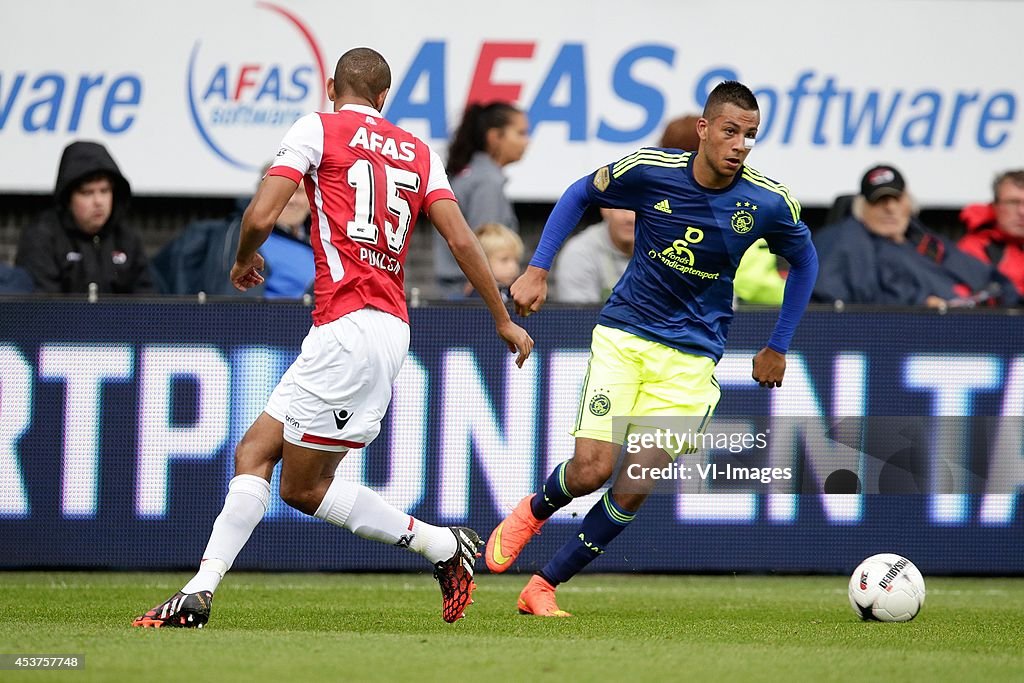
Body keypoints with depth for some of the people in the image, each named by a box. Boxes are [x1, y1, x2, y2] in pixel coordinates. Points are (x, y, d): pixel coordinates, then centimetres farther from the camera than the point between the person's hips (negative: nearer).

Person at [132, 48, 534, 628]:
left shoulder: (318, 129, 0)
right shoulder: (420, 153, 16)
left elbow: (261, 217, -7)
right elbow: (462, 240, 9)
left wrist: (246, 260, 14)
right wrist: (504, 320, 16)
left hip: (348, 323, -8)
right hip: (389, 325, 8)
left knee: (304, 487, -1)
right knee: (255, 451, 10)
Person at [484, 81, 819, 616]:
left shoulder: (769, 204, -9)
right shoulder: (650, 171, -11)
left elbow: (804, 261, 11)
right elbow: (579, 195, 7)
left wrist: (778, 347, 12)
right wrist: (537, 270, 1)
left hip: (690, 358, 1)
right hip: (623, 335, -1)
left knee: (633, 490, -9)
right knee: (591, 469, -13)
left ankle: (543, 587, 7)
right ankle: (532, 511, 23)